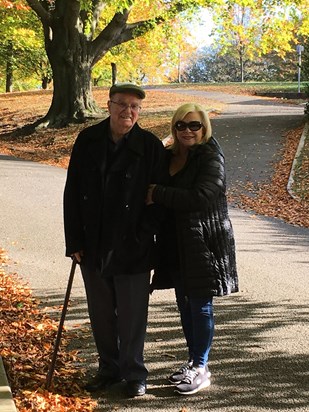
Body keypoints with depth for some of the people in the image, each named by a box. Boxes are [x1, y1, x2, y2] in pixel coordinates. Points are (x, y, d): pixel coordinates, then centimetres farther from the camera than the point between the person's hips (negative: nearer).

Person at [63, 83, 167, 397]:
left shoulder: (150, 147, -7)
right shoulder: (88, 141, 1)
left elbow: (157, 199, -4)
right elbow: (72, 194, 4)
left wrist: (141, 239, -10)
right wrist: (74, 241, 1)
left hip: (132, 250, -3)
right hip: (93, 247, 3)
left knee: (132, 315, 5)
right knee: (100, 313, 15)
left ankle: (134, 374, 23)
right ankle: (109, 369, 33)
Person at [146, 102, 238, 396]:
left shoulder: (211, 158, -12)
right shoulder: (169, 156, 9)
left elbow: (199, 197, -25)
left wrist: (157, 194, -21)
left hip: (204, 244, -7)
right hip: (176, 243, 7)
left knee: (200, 305, 1)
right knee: (185, 304, 14)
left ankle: (200, 368, 12)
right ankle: (193, 360, 29)